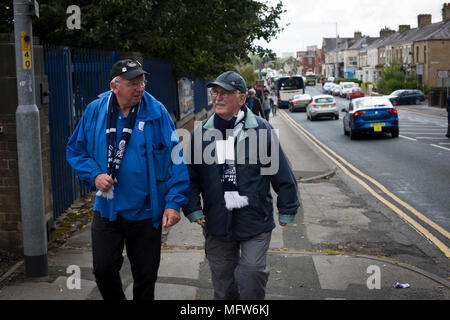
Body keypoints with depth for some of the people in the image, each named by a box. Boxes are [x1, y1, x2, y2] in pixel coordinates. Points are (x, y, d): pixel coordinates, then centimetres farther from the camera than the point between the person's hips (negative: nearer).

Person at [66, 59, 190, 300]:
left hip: (146, 211, -1)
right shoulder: (95, 111, -2)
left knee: (145, 275, 11)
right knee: (103, 269, 4)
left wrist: (174, 202, -16)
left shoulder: (156, 113, -9)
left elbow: (175, 158, -10)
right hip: (107, 208, 2)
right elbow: (76, 150, 7)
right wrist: (94, 176, -11)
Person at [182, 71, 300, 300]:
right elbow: (191, 175, 9)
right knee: (222, 277, 14)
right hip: (217, 223, 3)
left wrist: (287, 210, 2)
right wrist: (193, 210, 2)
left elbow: (281, 172, 0)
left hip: (255, 221, -3)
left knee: (253, 273, -1)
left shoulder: (260, 129, -5)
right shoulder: (202, 132, 3)